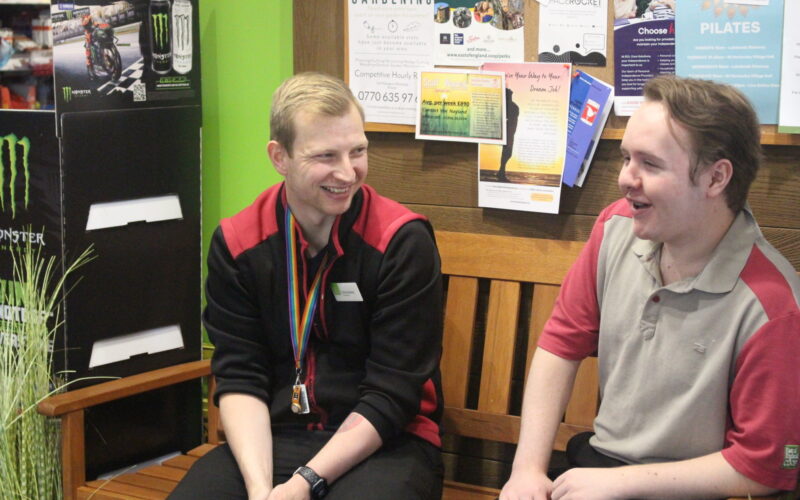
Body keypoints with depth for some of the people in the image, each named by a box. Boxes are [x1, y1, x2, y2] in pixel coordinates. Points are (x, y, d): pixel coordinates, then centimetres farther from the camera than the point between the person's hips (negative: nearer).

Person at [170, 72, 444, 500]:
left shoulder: (403, 241, -9)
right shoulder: (236, 243, 1)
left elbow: (391, 393, -10)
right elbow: (239, 378, -2)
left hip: (382, 443, -2)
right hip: (273, 438, 3)